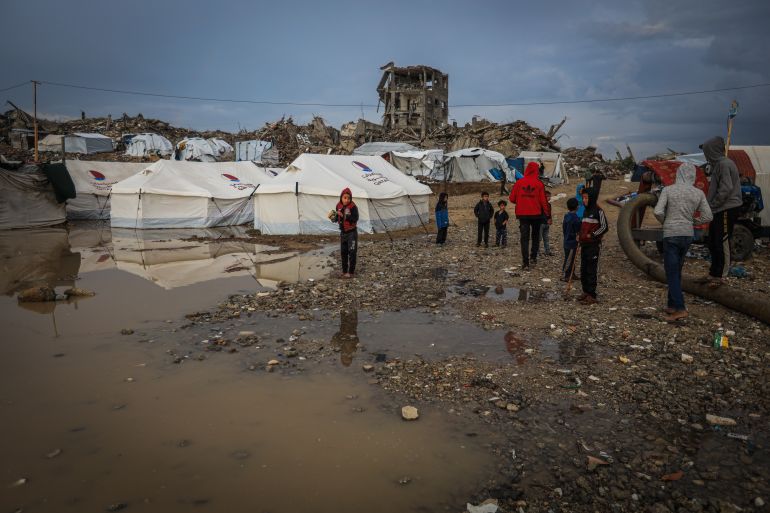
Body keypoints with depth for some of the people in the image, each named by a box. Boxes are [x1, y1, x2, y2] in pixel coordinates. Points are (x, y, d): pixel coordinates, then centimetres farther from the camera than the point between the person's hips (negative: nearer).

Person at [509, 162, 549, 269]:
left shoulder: (519, 182, -4)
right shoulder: (539, 184, -7)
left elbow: (512, 198, 0)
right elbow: (543, 201, -5)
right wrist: (546, 212, 6)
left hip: (522, 214, 0)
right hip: (536, 214, 0)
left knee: (524, 238, 2)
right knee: (535, 236, 20)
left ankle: (525, 262, -3)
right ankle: (533, 256, 17)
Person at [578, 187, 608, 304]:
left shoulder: (598, 211, -9)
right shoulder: (586, 211, 15)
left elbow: (604, 227, -11)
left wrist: (592, 235, -14)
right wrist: (580, 236, 10)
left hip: (594, 245, -8)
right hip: (584, 244, 8)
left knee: (592, 269, -6)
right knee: (583, 269, 11)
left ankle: (592, 295, -2)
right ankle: (586, 291, 22)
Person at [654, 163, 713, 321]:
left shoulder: (668, 190, -7)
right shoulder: (698, 193, 2)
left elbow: (658, 212, -15)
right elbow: (708, 217, 2)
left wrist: (665, 222, 5)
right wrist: (691, 220, 16)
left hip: (671, 234, -4)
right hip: (688, 234, 4)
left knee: (672, 272, -1)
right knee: (676, 271, 16)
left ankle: (680, 309, -8)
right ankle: (672, 305, 21)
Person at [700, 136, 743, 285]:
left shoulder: (724, 164, -15)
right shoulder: (718, 164, 15)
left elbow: (726, 189, -22)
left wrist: (712, 205, -16)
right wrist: (710, 205, 10)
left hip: (727, 210, -10)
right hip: (719, 210, 10)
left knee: (722, 243, -5)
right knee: (713, 243, 14)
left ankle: (719, 276, 0)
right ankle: (713, 273, 23)